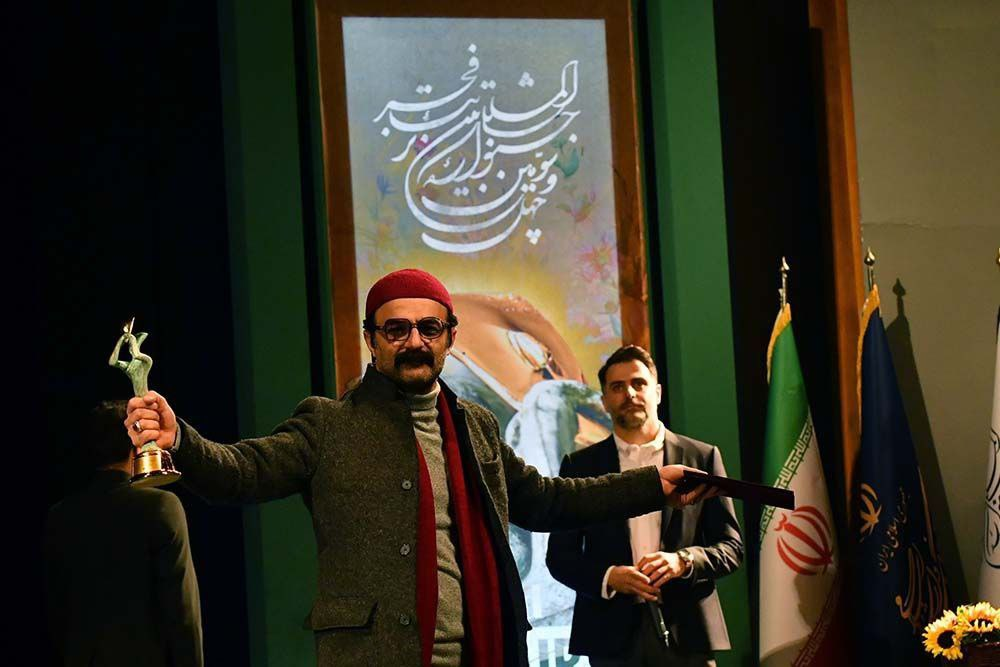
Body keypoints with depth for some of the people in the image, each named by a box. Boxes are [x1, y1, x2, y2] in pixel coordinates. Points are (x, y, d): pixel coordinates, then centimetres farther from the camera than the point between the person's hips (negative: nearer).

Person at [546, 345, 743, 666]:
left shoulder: (702, 458, 8)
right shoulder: (580, 465, 9)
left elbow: (731, 547, 7)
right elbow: (559, 555, 7)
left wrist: (683, 560, -12)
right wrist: (608, 577, -11)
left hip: (687, 630, 0)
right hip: (613, 635, 0)